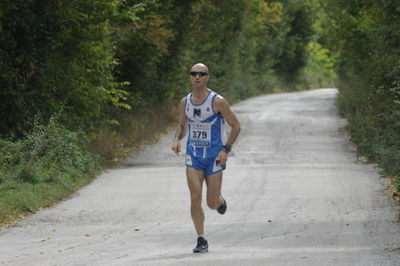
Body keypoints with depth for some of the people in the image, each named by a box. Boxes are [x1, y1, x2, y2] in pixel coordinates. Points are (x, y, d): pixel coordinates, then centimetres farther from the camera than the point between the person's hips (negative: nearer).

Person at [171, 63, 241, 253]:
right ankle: (201, 241, -2)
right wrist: (176, 140, -3)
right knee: (195, 198, -10)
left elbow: (236, 125, -5)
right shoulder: (184, 102, 3)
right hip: (193, 156, 3)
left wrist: (226, 149, -14)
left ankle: (220, 200, 39)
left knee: (212, 203, 0)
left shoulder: (217, 101, -11)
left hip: (214, 157, -3)